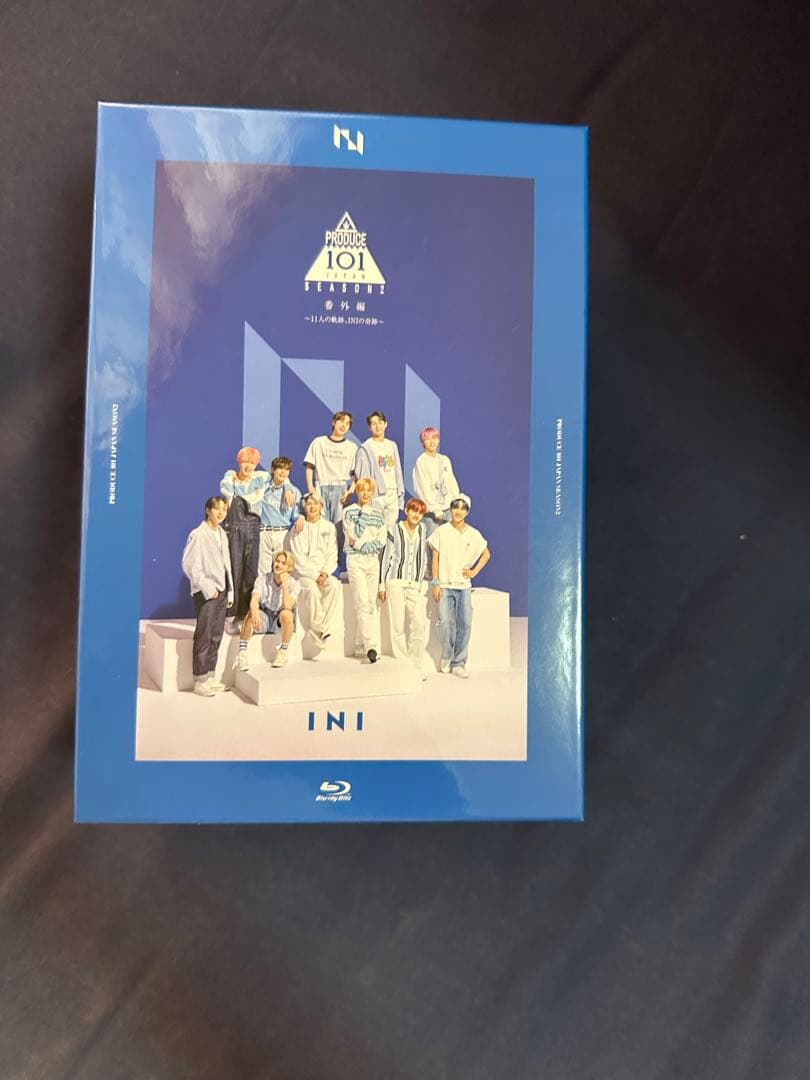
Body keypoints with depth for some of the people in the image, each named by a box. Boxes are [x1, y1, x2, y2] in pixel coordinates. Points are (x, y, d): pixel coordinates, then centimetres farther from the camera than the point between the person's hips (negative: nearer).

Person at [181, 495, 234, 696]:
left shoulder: (222, 534, 14)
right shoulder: (198, 534, -9)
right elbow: (189, 565, -13)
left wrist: (229, 591, 14)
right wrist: (207, 587, -14)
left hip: (221, 590, 7)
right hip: (206, 592, -7)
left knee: (216, 636, 10)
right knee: (204, 636, -4)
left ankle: (210, 677, 18)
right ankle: (200, 681, 4)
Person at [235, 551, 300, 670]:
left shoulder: (294, 584, -9)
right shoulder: (262, 579, -7)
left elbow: (288, 607, -24)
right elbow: (254, 600, -22)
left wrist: (285, 584, -26)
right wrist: (255, 612, -45)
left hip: (280, 622, 0)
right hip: (264, 617, 1)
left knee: (286, 614, -35)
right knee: (251, 614, -33)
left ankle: (283, 651, -14)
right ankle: (242, 653, -23)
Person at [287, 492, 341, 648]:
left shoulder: (329, 527, 13)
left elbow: (332, 555, 7)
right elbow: (298, 558, -4)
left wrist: (325, 573, -11)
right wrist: (314, 575, -14)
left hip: (324, 573, 2)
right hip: (303, 574, -2)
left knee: (334, 586, -31)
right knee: (312, 589, -35)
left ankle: (323, 628, -26)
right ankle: (319, 628, -20)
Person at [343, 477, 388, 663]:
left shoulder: (378, 513, 13)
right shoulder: (349, 511, 1)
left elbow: (383, 538, 6)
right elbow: (354, 537, -10)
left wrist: (369, 545, -7)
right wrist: (363, 513, -11)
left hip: (373, 560, 5)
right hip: (355, 560, -5)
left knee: (371, 603, 5)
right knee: (363, 603, -13)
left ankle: (362, 644, 13)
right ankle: (371, 645, -17)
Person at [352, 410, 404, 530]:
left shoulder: (392, 445, 17)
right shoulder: (365, 448, -1)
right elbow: (362, 475, -4)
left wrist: (401, 492, 12)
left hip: (392, 493, 5)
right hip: (376, 494, -5)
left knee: (390, 527, 5)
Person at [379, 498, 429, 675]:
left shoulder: (422, 530, 13)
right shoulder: (395, 530, 5)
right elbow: (387, 557, 5)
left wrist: (423, 581, 17)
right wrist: (382, 584, 3)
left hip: (416, 585, 2)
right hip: (396, 582, -2)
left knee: (418, 625, -9)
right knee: (398, 626, -4)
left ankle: (416, 667, 1)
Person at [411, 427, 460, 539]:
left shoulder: (445, 459, 14)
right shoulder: (421, 462, -4)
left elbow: (452, 484, 14)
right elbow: (424, 489, -10)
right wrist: (436, 510, -13)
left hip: (448, 509, 6)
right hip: (431, 511, -6)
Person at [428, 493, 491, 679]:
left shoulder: (473, 534, 7)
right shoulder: (441, 531, 1)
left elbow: (486, 554, 21)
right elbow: (435, 558, 1)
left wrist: (475, 571, 8)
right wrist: (436, 583, -4)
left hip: (464, 586, 3)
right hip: (445, 585, -2)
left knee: (465, 624, -1)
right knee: (445, 621, -16)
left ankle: (458, 663, 11)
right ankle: (446, 655, 9)